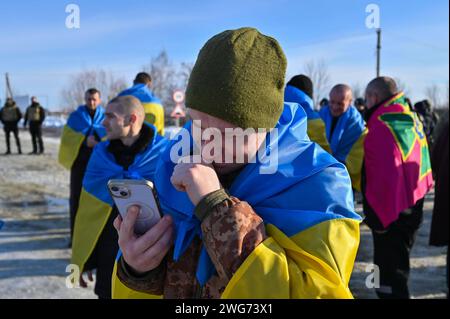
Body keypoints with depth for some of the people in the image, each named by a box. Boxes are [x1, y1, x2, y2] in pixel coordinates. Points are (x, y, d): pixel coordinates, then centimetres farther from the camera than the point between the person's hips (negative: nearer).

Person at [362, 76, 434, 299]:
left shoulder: (382, 126, -21)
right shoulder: (412, 120, 7)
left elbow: (384, 177, -25)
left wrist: (377, 218, -20)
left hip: (388, 215, -9)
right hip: (411, 209, 9)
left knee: (388, 278, 1)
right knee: (397, 268, 24)